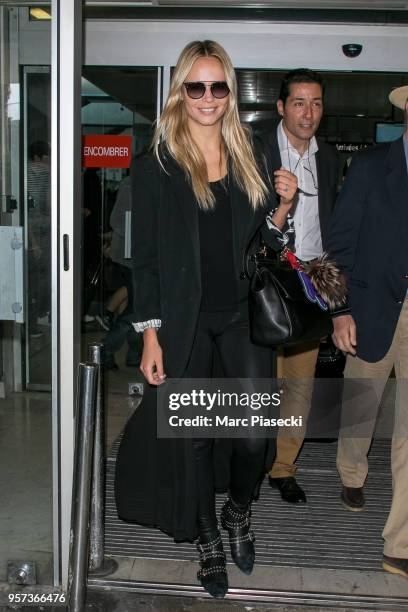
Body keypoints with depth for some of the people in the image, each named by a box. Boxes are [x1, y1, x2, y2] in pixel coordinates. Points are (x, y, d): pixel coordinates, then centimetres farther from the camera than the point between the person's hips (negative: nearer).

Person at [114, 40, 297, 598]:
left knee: (254, 435, 0)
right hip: (185, 319, -2)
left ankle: (238, 511, 33)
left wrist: (284, 204, -5)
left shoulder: (249, 158, 8)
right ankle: (208, 541, 31)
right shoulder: (157, 165, -2)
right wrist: (150, 334, -8)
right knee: (194, 437, 8)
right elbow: (145, 255, -4)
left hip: (244, 314, 3)